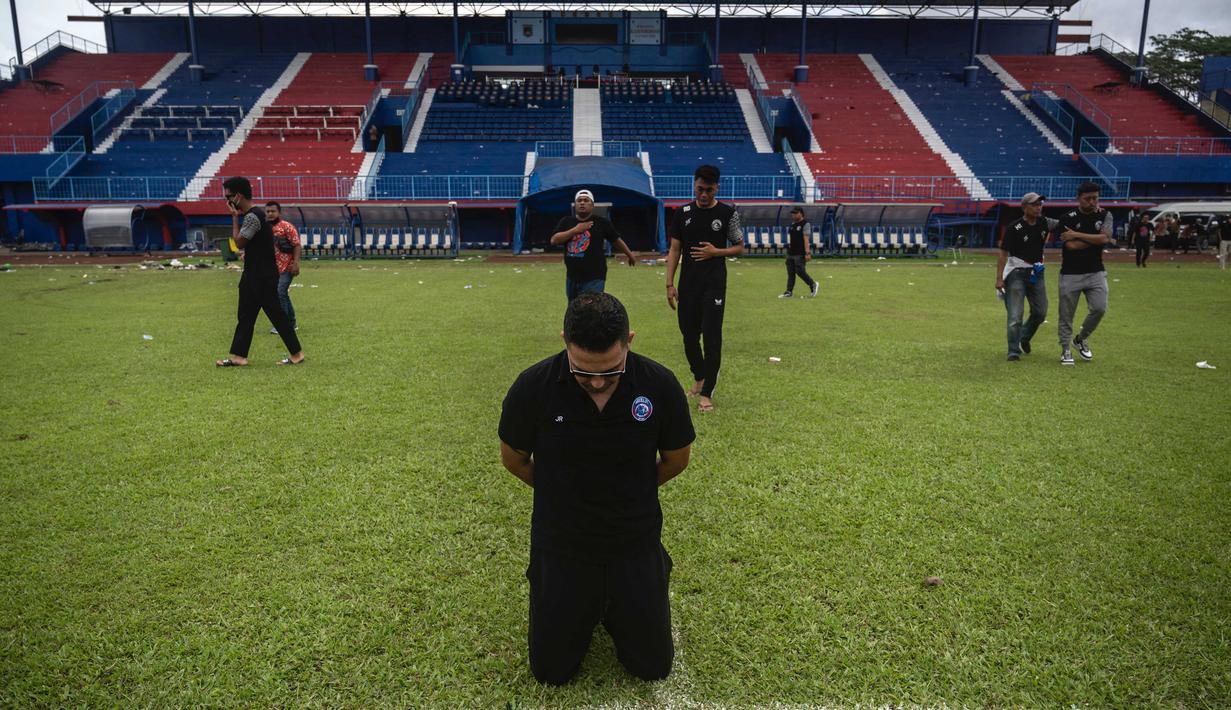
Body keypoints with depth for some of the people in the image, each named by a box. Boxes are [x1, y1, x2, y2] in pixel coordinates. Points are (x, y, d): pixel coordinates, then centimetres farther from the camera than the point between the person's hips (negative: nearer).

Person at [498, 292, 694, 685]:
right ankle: (587, 604, 32)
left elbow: (676, 460, 0)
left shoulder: (660, 386, -19)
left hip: (635, 543, 1)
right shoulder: (533, 388, -21)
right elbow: (514, 459, -1)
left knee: (652, 666, 8)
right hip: (561, 545, 0)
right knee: (551, 670, 8)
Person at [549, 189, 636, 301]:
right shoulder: (566, 222, 6)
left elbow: (616, 240, 7)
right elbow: (554, 240, -7)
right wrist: (575, 230, -14)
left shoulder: (602, 222, -2)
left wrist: (630, 255, 15)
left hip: (594, 279, -5)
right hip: (571, 279, 5)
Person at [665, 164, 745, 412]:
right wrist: (670, 284, 1)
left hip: (714, 285, -3)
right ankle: (699, 378, 35)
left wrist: (716, 252, -13)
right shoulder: (682, 213, 5)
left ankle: (707, 392, 3)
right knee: (689, 335, 10)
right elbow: (674, 250, 7)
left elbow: (739, 247, 6)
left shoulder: (728, 213, -1)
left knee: (712, 338, -5)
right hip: (687, 284, 3)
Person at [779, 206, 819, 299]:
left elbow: (806, 239, -16)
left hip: (800, 253, -8)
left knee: (800, 271, -10)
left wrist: (807, 253, -22)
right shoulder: (793, 224, 17)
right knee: (790, 273, 6)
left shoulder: (805, 224, -8)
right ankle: (789, 292, 7)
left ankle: (813, 285, 9)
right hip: (790, 253, 8)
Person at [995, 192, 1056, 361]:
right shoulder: (1014, 228, -13)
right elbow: (1003, 254, -13)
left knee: (1040, 312, 11)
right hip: (1016, 273, -6)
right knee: (1015, 314, -10)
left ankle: (1024, 338, 35)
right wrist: (999, 278, -19)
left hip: (1036, 273, 6)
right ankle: (1014, 351, -5)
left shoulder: (1044, 223, 4)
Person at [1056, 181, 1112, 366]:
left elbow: (1105, 238, -13)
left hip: (1096, 273, 2)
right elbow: (1071, 245, -16)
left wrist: (1077, 235, -14)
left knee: (1099, 308, -10)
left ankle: (1081, 339, 16)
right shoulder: (1068, 218, -5)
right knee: (1066, 314, 2)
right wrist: (1096, 239, -10)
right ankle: (1065, 350, 15)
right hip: (1070, 274, -2)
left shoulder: (1104, 216, 4)